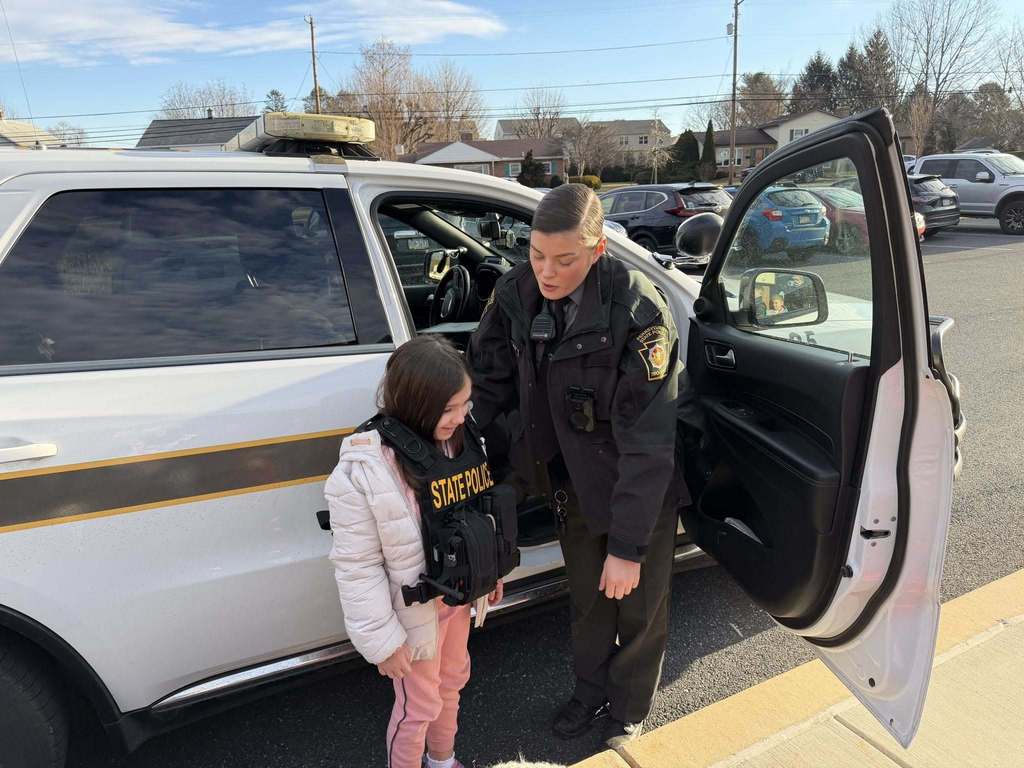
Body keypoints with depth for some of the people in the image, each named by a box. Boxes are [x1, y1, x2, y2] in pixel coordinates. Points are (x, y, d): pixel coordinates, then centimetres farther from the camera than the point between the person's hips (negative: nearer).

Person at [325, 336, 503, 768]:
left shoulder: (458, 437, -11)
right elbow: (357, 568, -22)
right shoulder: (361, 472, -29)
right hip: (416, 614, -6)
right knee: (420, 705, 14)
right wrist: (382, 639, -17)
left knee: (452, 680, 28)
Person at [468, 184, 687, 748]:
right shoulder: (515, 295, -15)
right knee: (587, 598, 24)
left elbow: (646, 440, -28)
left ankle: (627, 710, 45)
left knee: (639, 606, 18)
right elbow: (487, 384, 0)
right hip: (571, 482, 4)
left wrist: (628, 544, -26)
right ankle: (590, 690, 51)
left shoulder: (637, 311, -30)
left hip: (641, 489, -3)